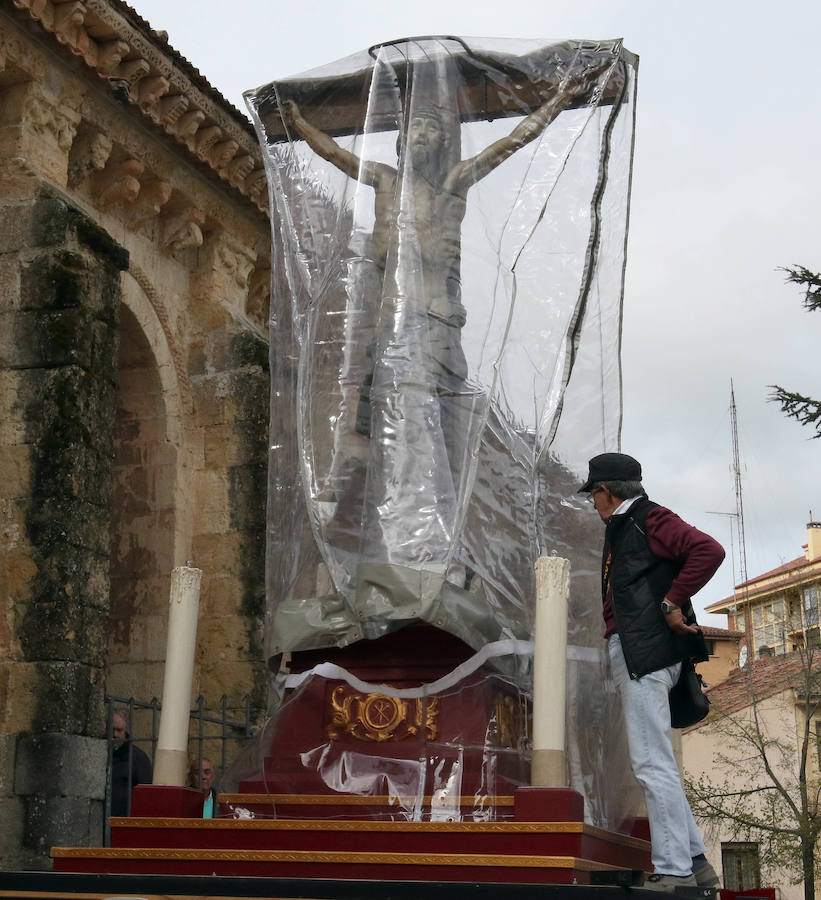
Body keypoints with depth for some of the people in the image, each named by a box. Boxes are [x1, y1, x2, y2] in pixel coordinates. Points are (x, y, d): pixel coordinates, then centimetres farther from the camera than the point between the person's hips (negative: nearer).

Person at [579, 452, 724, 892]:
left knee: (652, 764, -10)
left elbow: (708, 551, -20)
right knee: (652, 762, 12)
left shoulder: (649, 519, -6)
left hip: (646, 654, -11)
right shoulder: (621, 529, 23)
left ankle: (674, 869, -8)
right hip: (632, 655, 11)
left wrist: (672, 604, -18)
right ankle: (695, 862, 16)